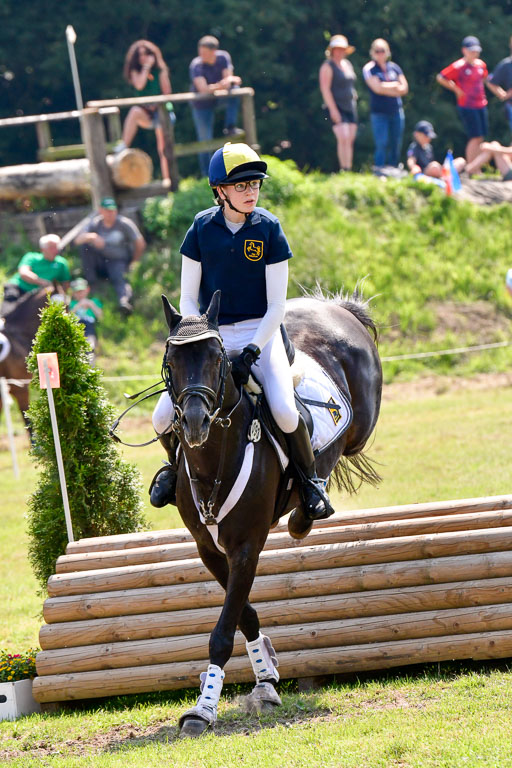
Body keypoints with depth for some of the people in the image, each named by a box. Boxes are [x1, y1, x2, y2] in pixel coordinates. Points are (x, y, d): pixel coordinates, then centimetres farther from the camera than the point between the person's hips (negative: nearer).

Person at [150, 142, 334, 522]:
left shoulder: (269, 228, -6)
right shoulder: (202, 228, -1)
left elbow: (276, 306, -6)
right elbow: (188, 299, 3)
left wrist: (251, 352, -18)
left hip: (260, 333, -2)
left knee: (285, 412, -27)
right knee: (164, 416, -12)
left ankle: (309, 478, 1)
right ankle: (176, 465, 22)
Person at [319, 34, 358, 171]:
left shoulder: (347, 64, 16)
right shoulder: (328, 66, -7)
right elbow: (325, 89, -13)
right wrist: (333, 109, -18)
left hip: (350, 107, 7)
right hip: (337, 108, -7)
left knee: (350, 140, 2)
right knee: (343, 138, -19)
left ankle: (349, 169, 4)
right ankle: (344, 170, -22)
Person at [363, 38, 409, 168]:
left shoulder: (394, 67, 11)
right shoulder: (369, 69, -2)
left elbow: (404, 88, 5)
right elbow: (377, 88, -15)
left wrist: (386, 87, -10)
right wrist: (395, 86, -4)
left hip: (396, 112, 4)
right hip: (379, 112, -4)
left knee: (396, 145, 5)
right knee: (382, 144, -12)